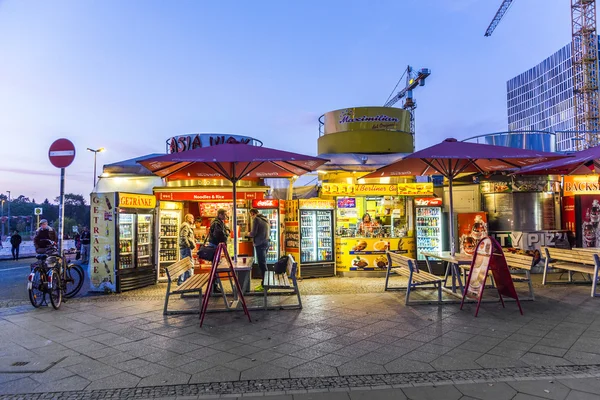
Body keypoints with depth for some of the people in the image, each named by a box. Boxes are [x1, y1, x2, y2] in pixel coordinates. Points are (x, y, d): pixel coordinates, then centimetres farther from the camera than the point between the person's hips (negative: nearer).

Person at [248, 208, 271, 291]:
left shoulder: (256, 219, -9)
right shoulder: (266, 219, 16)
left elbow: (253, 233, -13)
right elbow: (269, 233, 21)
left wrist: (249, 234, 7)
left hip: (260, 244, -8)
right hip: (266, 243, 9)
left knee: (262, 264, -5)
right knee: (263, 263, 14)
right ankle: (264, 283, 20)